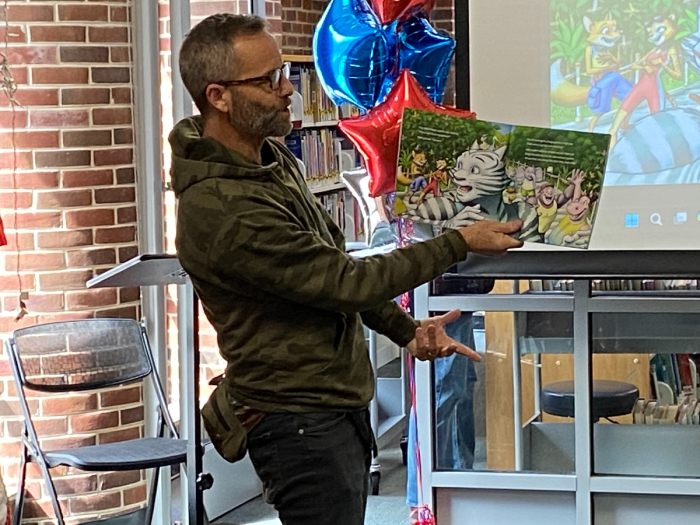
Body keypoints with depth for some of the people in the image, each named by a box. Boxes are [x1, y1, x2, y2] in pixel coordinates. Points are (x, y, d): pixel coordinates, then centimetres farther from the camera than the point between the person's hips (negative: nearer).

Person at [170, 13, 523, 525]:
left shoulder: (273, 158, 6)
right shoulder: (223, 212, -26)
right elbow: (348, 281, -20)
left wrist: (406, 329, 8)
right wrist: (461, 243, -12)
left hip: (341, 404, 9)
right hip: (300, 424, -9)